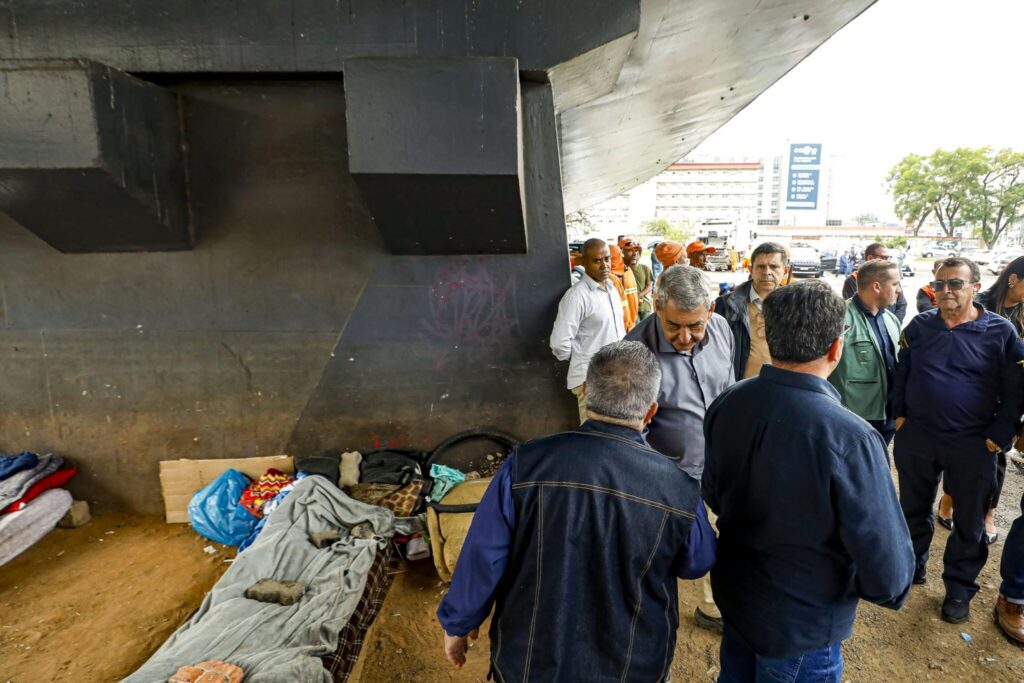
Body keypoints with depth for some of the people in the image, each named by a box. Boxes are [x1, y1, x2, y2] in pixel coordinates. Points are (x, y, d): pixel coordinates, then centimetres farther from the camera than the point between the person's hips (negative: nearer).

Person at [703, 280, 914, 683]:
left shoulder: (726, 405, -16)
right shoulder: (849, 439, -33)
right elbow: (887, 573, -25)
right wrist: (890, 588, -2)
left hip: (732, 591, 4)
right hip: (802, 626, -4)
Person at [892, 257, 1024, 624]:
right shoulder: (919, 325, 1)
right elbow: (902, 372, 10)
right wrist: (899, 414, 5)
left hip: (972, 445, -2)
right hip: (916, 437, 2)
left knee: (969, 521, 11)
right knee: (913, 508, 16)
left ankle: (959, 589, 28)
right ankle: (913, 563, 36)